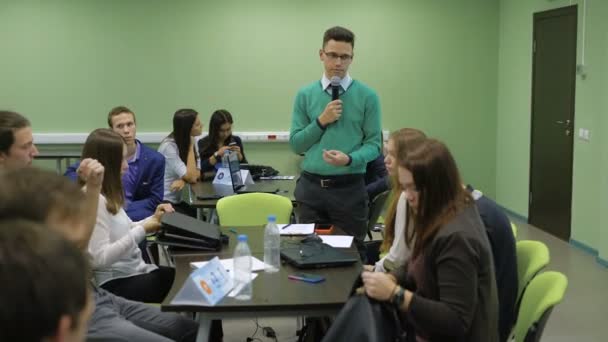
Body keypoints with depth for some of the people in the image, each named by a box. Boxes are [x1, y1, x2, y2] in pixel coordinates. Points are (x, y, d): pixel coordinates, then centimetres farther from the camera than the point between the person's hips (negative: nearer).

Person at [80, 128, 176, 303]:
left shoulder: (108, 195, 10)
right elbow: (100, 258, -24)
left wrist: (153, 219, 1)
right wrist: (142, 230, -21)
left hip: (133, 272, 9)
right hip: (116, 283, -9)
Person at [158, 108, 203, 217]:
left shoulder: (187, 142, 4)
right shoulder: (169, 146, -20)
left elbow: (195, 173, -3)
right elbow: (191, 177, -21)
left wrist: (184, 180, -24)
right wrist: (190, 147, -17)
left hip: (176, 201, 7)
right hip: (163, 202, -7)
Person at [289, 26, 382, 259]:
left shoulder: (367, 96, -1)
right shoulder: (305, 95, 6)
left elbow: (374, 144, -3)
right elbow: (296, 144, 4)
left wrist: (349, 159, -22)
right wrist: (321, 121, -10)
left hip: (350, 189, -2)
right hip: (311, 188, 2)